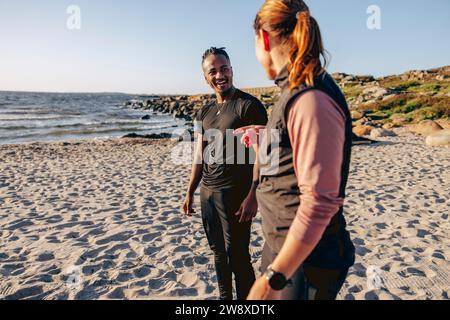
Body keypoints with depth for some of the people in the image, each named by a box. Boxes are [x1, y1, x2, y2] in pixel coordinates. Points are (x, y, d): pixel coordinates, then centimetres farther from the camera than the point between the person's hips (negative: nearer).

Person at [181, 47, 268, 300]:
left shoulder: (249, 105, -9)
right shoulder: (205, 113, 12)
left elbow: (261, 154, -14)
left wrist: (253, 196, -20)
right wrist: (190, 192, 14)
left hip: (235, 194, -7)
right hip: (207, 192, 7)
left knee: (237, 255, 1)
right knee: (219, 252, 17)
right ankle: (224, 298, 35)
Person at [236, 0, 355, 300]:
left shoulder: (313, 100, -24)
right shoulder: (296, 93, 5)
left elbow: (319, 202, -27)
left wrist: (272, 278, -24)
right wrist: (262, 137, 28)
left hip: (307, 257, -9)